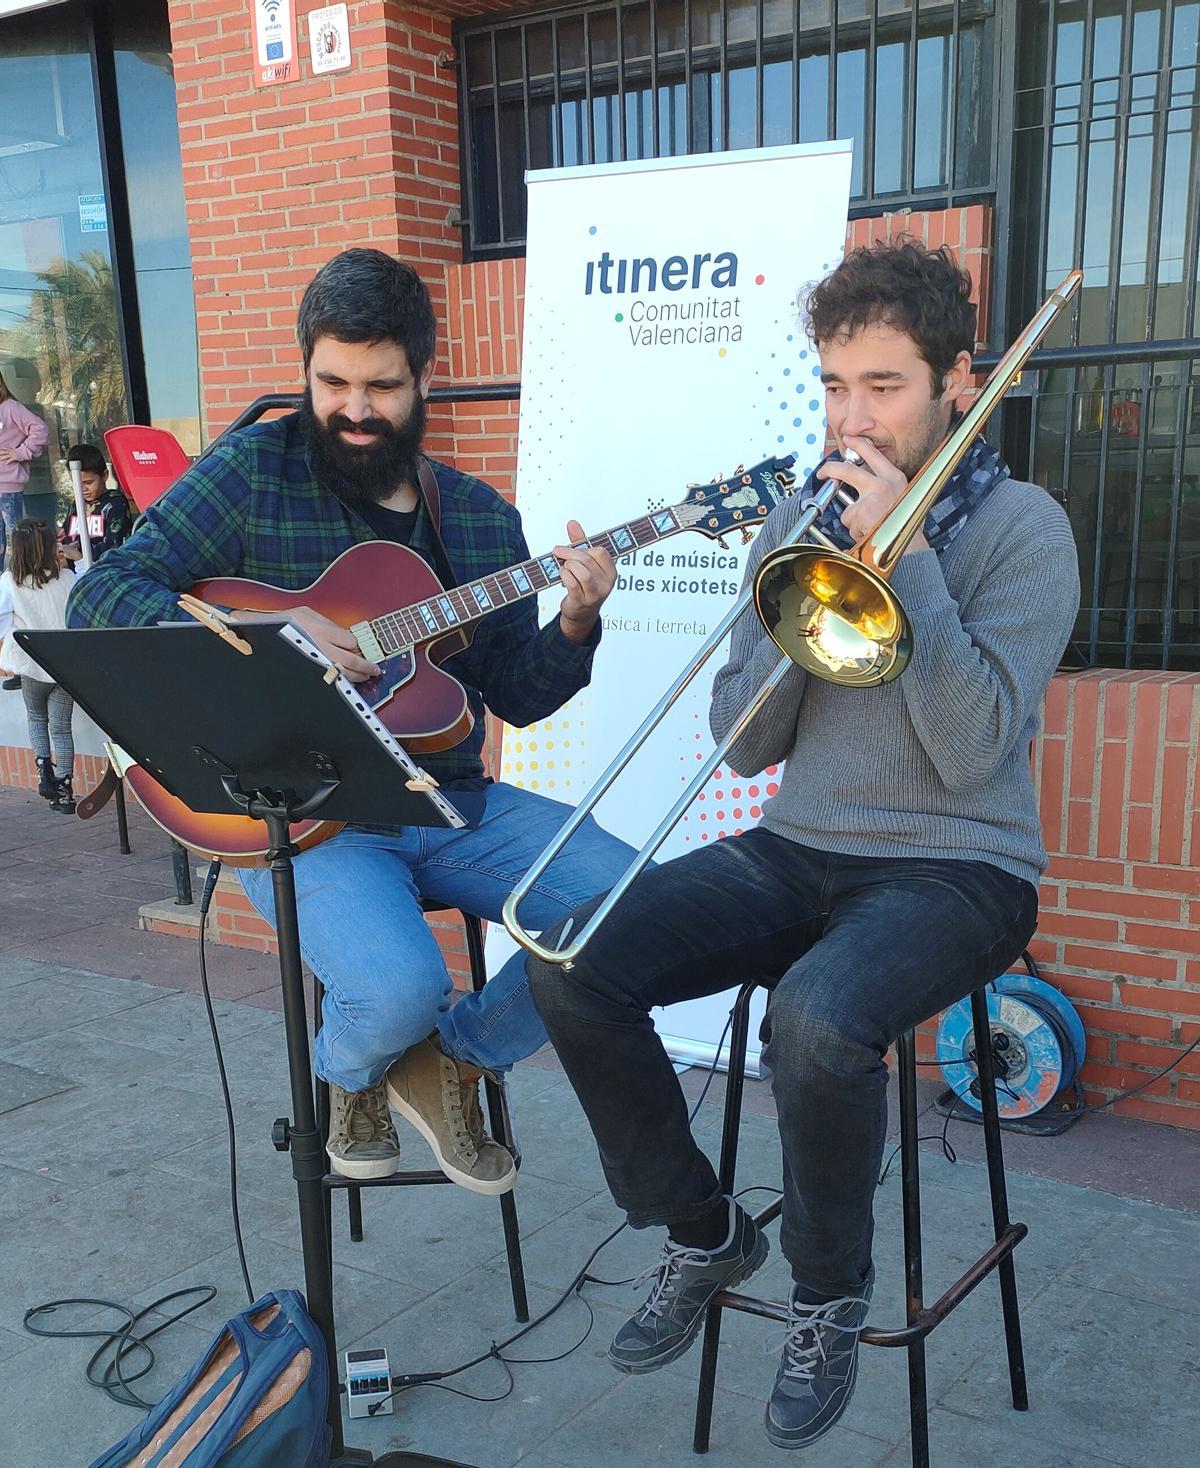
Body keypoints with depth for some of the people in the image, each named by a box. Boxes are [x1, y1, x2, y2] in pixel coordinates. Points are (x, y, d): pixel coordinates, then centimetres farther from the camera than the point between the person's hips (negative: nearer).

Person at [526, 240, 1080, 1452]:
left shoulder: (1019, 527, -5)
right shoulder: (799, 521, 9)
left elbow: (972, 751, -17)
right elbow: (742, 745, 3)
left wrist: (903, 557, -19)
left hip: (955, 868, -5)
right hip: (797, 852, 5)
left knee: (817, 1018, -36)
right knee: (570, 965, -15)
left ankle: (830, 1295, -3)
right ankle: (702, 1230, 8)